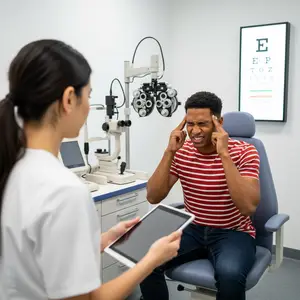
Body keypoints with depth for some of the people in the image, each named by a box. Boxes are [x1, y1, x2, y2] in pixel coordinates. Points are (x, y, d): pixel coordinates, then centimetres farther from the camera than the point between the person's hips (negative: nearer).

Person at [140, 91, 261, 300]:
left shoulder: (244, 152, -14)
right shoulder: (181, 152, -3)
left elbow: (249, 207, -27)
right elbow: (153, 197, -9)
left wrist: (224, 154, -30)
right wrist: (169, 152, -19)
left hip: (233, 233, -3)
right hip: (193, 229, 4)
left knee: (230, 275, -34)